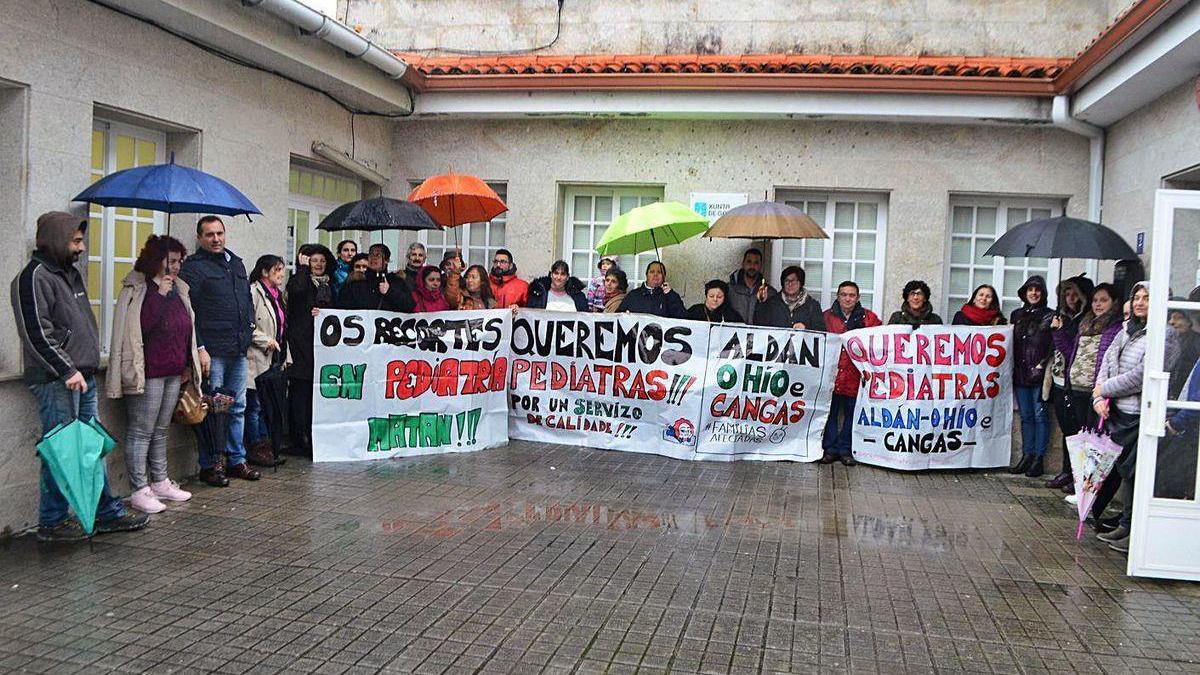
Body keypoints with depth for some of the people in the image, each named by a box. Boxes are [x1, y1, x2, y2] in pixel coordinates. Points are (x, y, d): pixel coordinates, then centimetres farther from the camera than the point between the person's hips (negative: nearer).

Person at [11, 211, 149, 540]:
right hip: (56, 381, -9)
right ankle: (52, 522, 8)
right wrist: (67, 371, -18)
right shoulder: (35, 277, -11)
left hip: (82, 377, 9)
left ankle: (108, 513, 19)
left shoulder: (71, 273, 18)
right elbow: (37, 334, -18)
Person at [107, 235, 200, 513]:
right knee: (141, 431, -2)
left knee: (160, 431, 15)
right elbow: (141, 326, -21)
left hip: (174, 372, 8)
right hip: (148, 372, -8)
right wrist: (159, 294, -25)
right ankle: (139, 491, 2)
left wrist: (187, 364, 20)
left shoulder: (178, 289, 14)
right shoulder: (137, 289, -8)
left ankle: (160, 483, 24)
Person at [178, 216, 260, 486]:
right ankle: (210, 465, 8)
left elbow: (248, 299, 27)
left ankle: (237, 460, 21)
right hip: (212, 351, -7)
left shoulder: (236, 263, 18)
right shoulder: (193, 266, -5)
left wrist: (249, 327, 14)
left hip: (239, 351, 7)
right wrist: (199, 348, -17)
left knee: (238, 408, 12)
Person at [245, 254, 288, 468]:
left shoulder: (277, 294, 18)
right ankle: (255, 449, 4)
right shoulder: (254, 292, -10)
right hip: (257, 359, -9)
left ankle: (266, 448, 17)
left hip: (273, 359, 9)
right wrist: (266, 341, -17)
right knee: (255, 405, -2)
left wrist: (285, 356, 20)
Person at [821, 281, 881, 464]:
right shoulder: (827, 316, 8)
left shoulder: (868, 317, 7)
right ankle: (830, 449, 12)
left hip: (855, 375, 0)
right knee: (830, 412, 3)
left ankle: (845, 450, 14)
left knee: (852, 413, 4)